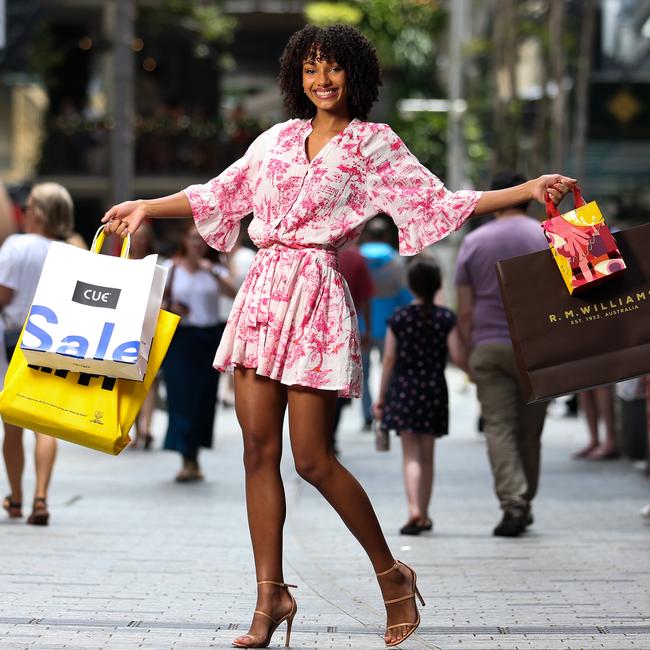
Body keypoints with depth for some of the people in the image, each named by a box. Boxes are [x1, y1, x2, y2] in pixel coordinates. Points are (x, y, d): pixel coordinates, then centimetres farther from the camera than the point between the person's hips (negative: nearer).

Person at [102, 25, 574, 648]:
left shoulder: (375, 144, 4)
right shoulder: (278, 139, 16)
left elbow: (437, 202, -2)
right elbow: (220, 194, 25)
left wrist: (528, 190, -10)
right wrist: (146, 207, 23)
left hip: (317, 296, -5)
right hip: (264, 288, 5)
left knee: (312, 458, -8)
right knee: (259, 449, 1)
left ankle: (391, 574, 11)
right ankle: (271, 596, 8)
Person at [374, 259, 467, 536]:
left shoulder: (398, 317, -2)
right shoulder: (446, 318, -3)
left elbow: (389, 359, -1)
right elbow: (458, 357, -9)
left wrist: (381, 397, 5)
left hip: (403, 389, -1)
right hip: (434, 389, 1)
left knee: (410, 454, -3)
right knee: (427, 455, 12)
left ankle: (414, 509, -22)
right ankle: (424, 516, 18)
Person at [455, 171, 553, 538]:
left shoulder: (474, 242, 6)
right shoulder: (548, 238, 2)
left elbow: (465, 311, 4)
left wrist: (471, 350, 11)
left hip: (488, 346, 0)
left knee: (498, 427, -1)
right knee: (529, 430, 10)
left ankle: (512, 503, -15)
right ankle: (525, 504, 20)